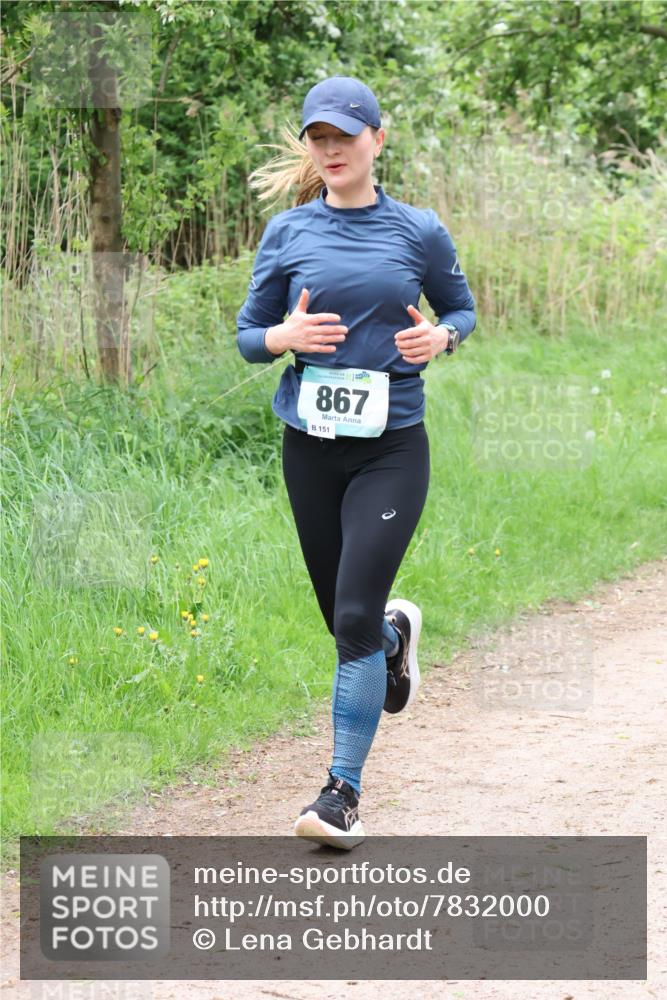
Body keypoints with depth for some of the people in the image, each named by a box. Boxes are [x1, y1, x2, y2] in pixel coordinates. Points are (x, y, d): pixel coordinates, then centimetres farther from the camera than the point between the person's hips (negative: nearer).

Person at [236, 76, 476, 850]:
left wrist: (441, 336, -8)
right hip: (310, 445, 3)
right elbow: (247, 335, 8)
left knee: (355, 618, -13)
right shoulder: (287, 233, 3)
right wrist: (284, 335, -14)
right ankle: (397, 631, 50)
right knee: (342, 619, 12)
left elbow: (462, 307, 15)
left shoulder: (419, 231, 1)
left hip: (392, 446, -2)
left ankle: (343, 791, -5)